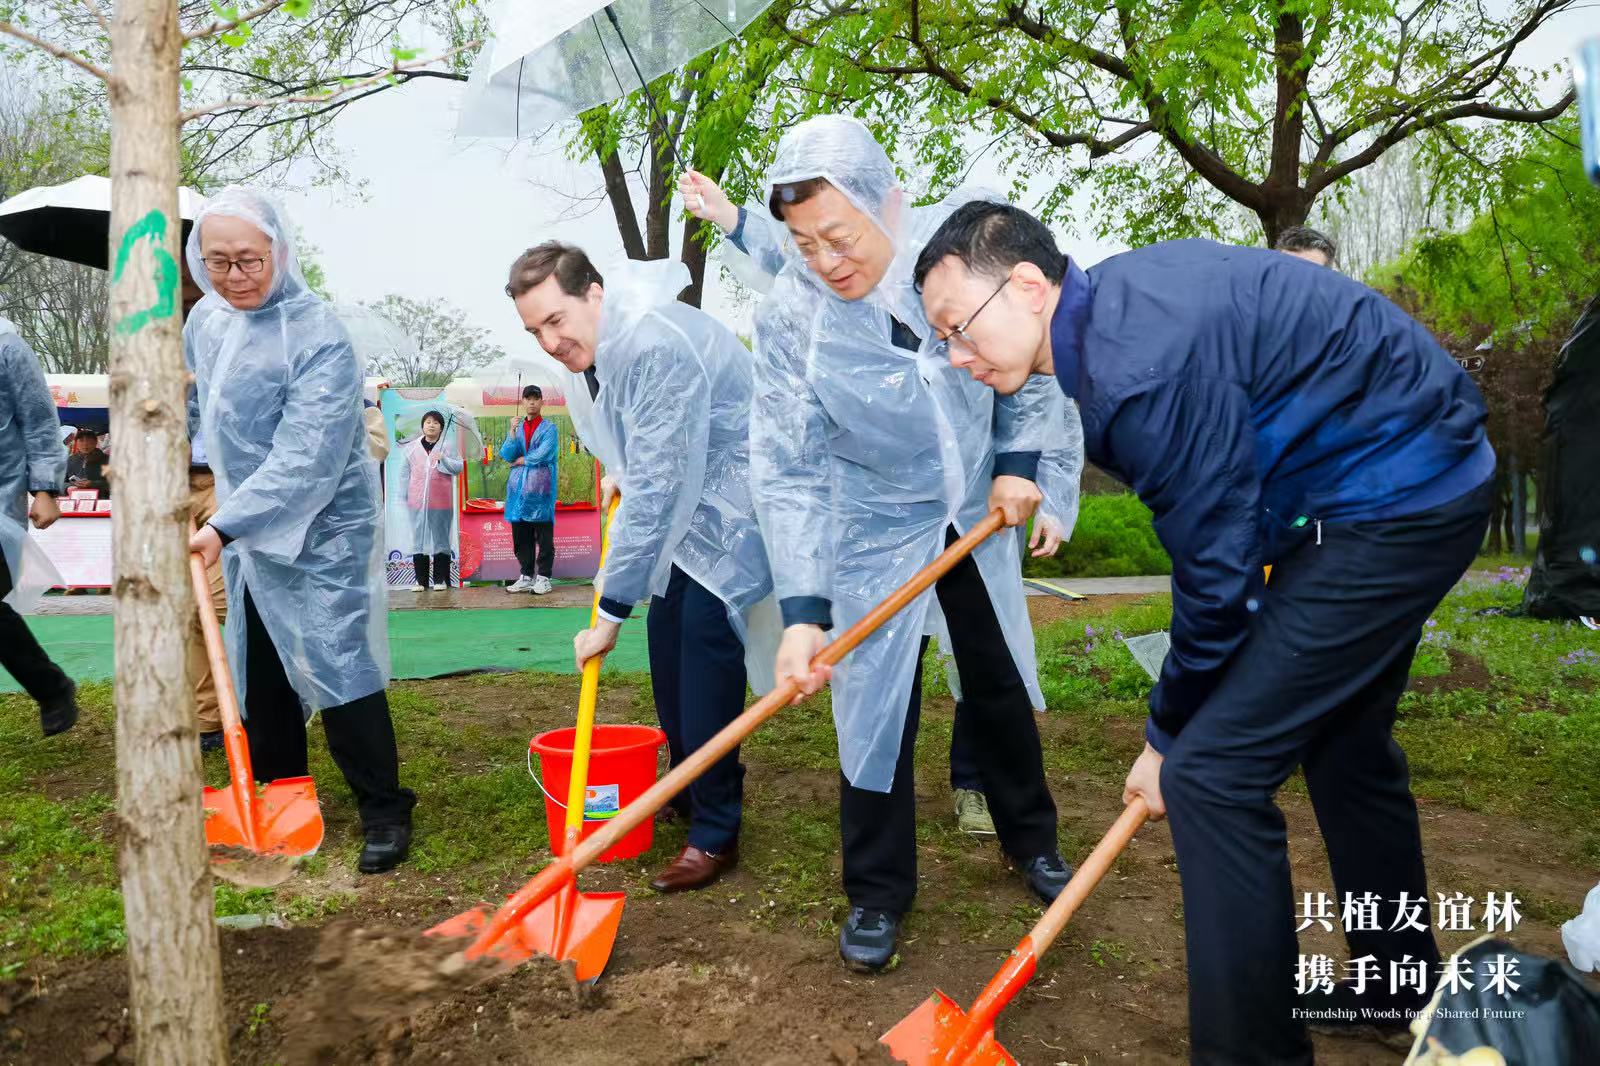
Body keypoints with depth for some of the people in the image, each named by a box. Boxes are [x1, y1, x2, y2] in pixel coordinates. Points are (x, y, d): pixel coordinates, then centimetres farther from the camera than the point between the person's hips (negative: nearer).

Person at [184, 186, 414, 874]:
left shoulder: (319, 337, -22)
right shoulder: (205, 319, 3)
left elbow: (307, 460, -29)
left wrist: (224, 527, -31)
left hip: (321, 530, -8)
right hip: (244, 524, 8)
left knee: (336, 666, -8)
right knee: (259, 668, 16)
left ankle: (385, 812, 5)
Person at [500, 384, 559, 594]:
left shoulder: (549, 428, 3)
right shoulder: (517, 427, 17)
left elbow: (541, 455, -9)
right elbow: (506, 455, 4)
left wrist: (519, 461, 2)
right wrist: (512, 432, -7)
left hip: (540, 488, -5)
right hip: (518, 488, 5)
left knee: (544, 536, -3)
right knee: (520, 535, 6)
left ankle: (543, 577, 0)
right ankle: (526, 577, 14)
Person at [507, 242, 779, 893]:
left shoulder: (654, 347, -31)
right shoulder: (586, 349, 0)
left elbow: (652, 492, -33)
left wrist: (611, 613, -29)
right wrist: (618, 468, 3)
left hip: (731, 504, -10)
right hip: (683, 502, 10)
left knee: (704, 644, -14)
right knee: (666, 636, 12)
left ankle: (715, 834, -3)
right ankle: (690, 793, 29)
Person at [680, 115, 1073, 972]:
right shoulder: (788, 316, -24)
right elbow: (787, 470, -23)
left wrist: (1017, 461, -5)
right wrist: (802, 609, -29)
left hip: (978, 512, 3)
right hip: (875, 530, -2)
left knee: (1002, 686, 17)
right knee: (876, 707, 2)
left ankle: (1031, 839, 42)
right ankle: (877, 893, 24)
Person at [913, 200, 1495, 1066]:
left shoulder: (1141, 364, -29)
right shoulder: (1112, 302, 2)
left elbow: (1215, 567, -22)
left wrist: (1169, 734, -8)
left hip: (1394, 501, -10)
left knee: (1212, 773, -13)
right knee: (1339, 732, 24)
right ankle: (1400, 984, 44)